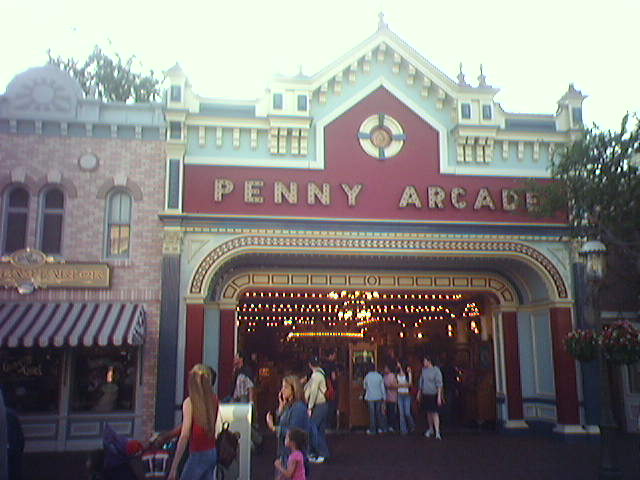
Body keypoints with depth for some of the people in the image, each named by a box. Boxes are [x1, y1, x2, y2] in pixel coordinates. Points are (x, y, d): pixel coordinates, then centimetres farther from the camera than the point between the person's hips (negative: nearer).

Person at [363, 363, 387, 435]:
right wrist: (384, 397, 9)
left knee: (372, 413, 2)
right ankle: (382, 428, 14)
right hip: (378, 397, 3)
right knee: (379, 413, 13)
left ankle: (372, 430, 5)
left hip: (370, 397, -3)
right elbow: (382, 387, 2)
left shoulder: (367, 377, -5)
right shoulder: (379, 376, 1)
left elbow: (365, 387, 10)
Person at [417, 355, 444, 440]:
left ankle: (437, 432, -10)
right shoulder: (423, 370, 8)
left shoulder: (436, 370, -11)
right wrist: (419, 393, 19)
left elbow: (439, 384, -14)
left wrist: (439, 396, -18)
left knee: (435, 413, -9)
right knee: (428, 413, 14)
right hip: (425, 395, 6)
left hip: (433, 395, -6)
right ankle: (431, 429, 28)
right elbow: (421, 382, 18)